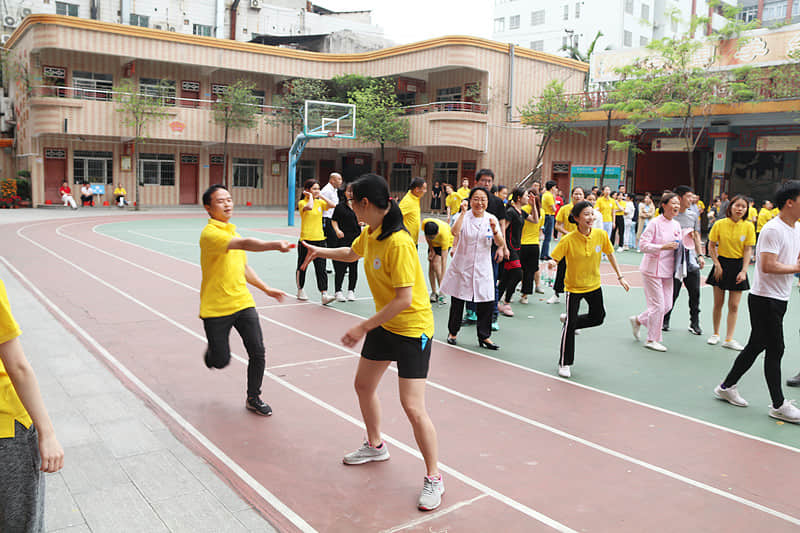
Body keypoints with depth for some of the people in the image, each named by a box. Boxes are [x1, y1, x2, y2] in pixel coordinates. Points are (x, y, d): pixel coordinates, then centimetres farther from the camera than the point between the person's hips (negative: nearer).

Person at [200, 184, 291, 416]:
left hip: (243, 303, 6)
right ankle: (212, 350, 41)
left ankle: (253, 398, 17)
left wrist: (266, 288, 22)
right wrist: (275, 245, -47)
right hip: (216, 308, -6)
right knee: (221, 361, 3)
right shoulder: (210, 233, -16)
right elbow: (244, 244, -34)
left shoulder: (233, 232, 12)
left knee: (257, 352, -3)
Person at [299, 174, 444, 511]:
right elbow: (352, 253, 26)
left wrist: (364, 327, -24)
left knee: (413, 407, -10)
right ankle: (375, 446, 45)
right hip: (384, 324, 9)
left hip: (412, 328, -9)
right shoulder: (370, 232, 0)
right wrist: (321, 251, 22)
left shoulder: (398, 243, -28)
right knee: (364, 385, 20)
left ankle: (433, 479, 9)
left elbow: (404, 299, -29)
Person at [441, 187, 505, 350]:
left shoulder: (491, 219, 3)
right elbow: (455, 232, -26)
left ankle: (484, 337, 14)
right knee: (457, 302, 9)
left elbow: (500, 244, -4)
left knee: (487, 303, -1)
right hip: (462, 267, -2)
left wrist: (495, 231, -22)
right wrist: (463, 213, -28)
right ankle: (452, 332, 30)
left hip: (482, 269, 2)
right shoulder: (464, 217, -5)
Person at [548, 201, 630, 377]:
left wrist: (620, 277, 6)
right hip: (574, 286, -4)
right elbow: (554, 258, -17)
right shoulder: (568, 240, -22)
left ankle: (569, 320, 41)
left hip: (594, 284, 5)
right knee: (569, 325, -5)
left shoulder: (601, 235, -11)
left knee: (598, 318, 15)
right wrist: (552, 263, -41)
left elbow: (610, 255, 3)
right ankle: (564, 363, 9)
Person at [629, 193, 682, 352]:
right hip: (652, 270, -8)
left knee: (667, 305, 8)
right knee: (658, 305, -5)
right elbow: (643, 245, -16)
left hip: (667, 271, 8)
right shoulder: (655, 223, -12)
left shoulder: (676, 225, 10)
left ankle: (638, 320, 29)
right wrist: (663, 247, -25)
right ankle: (652, 340, 10)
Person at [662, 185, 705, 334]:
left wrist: (700, 255, 12)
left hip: (691, 260, 5)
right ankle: (665, 321, 19)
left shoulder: (693, 215, 11)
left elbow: (696, 236, 18)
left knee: (695, 293, 5)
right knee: (672, 293, 0)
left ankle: (694, 323, 18)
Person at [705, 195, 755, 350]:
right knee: (718, 303, 6)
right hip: (722, 263, 0)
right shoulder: (720, 224, -5)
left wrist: (743, 271, -11)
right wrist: (717, 265, -7)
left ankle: (729, 339, 4)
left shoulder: (748, 227, -5)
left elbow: (748, 250, -4)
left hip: (738, 265, 0)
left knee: (734, 306, 0)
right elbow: (711, 246, 1)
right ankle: (716, 334, 22)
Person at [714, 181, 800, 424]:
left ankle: (727, 387, 25)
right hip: (765, 298, -9)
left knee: (756, 346, 14)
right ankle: (779, 405, 6)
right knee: (775, 350, -3)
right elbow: (768, 265, -23)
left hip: (780, 299, 9)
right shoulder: (772, 229, -16)